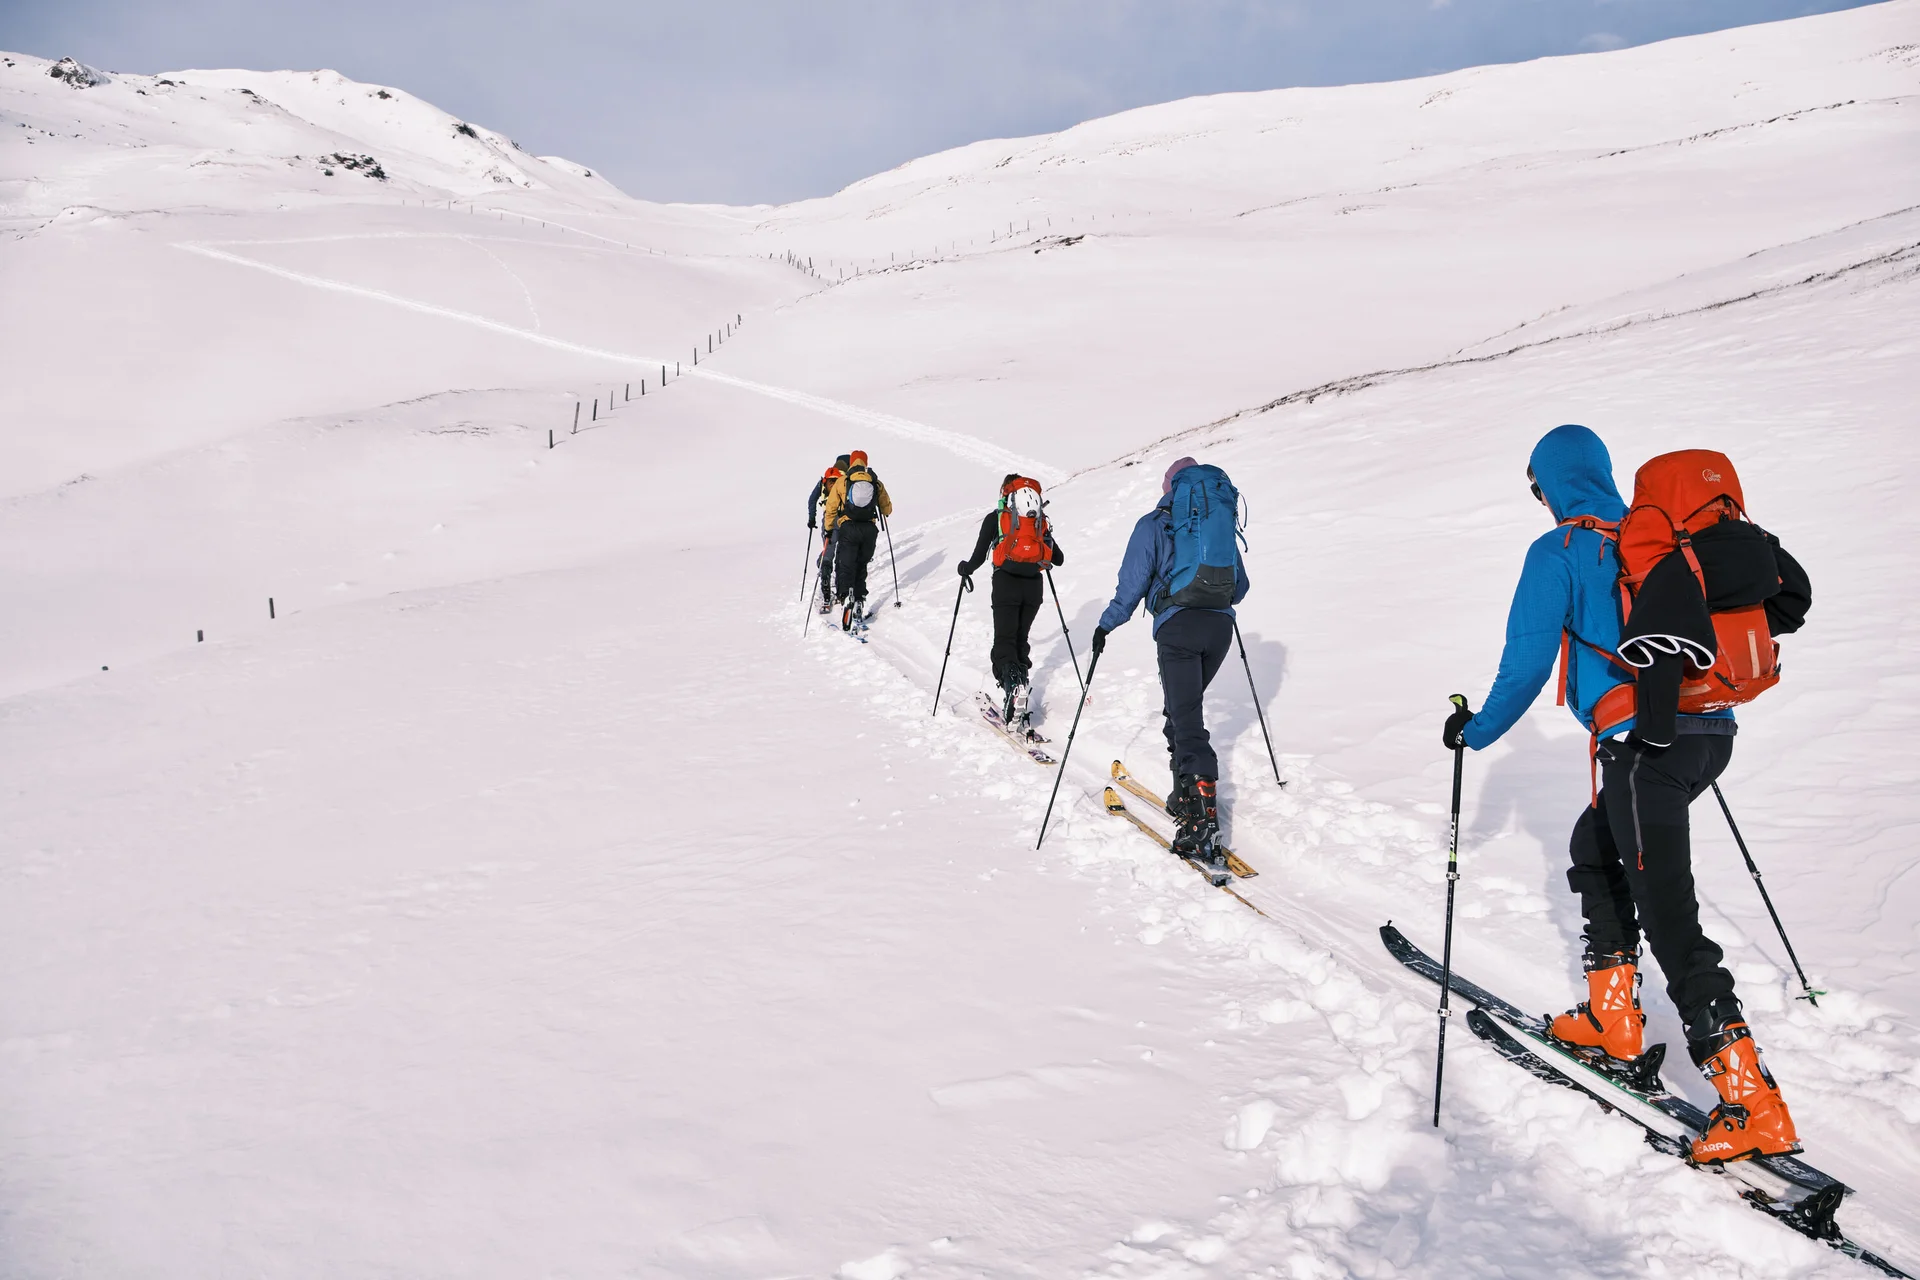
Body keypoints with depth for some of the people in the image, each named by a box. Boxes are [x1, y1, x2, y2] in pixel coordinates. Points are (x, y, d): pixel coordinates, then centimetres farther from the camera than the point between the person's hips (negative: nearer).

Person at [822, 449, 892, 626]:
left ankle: (845, 596, -26)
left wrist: (828, 528, 15)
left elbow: (831, 508, 3)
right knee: (861, 567, 15)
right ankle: (860, 601, 11)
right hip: (870, 529, 2)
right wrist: (881, 513, 41)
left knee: (845, 567, -2)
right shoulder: (876, 482, 9)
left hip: (848, 528, -2)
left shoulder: (842, 481, 3)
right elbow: (887, 509, 18)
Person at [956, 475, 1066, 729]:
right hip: (1034, 585, 3)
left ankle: (1010, 682, -27)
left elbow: (979, 556, 0)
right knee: (1021, 638, 18)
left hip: (1006, 583, -3)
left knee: (1005, 639, -3)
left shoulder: (995, 519, 5)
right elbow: (1059, 559, 16)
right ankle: (1021, 684, 14)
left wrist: (966, 569, 21)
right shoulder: (1041, 521, 14)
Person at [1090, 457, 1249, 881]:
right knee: (1183, 708, 24)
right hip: (1220, 625, 5)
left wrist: (1106, 625, 10)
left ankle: (1203, 829, -20)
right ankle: (1186, 799, 26)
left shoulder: (1154, 525, 7)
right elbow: (1240, 586, 24)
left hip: (1177, 625, -5)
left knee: (1188, 723, -10)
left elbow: (1132, 583, -1)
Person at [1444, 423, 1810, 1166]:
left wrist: (1476, 731, 9)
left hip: (1643, 744, -8)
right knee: (1594, 848, 26)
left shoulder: (1559, 553, -3)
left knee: (1668, 917, -7)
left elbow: (1527, 664, -7)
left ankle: (1752, 1103, -10)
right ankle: (1611, 1018, 29)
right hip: (1710, 734, 8)